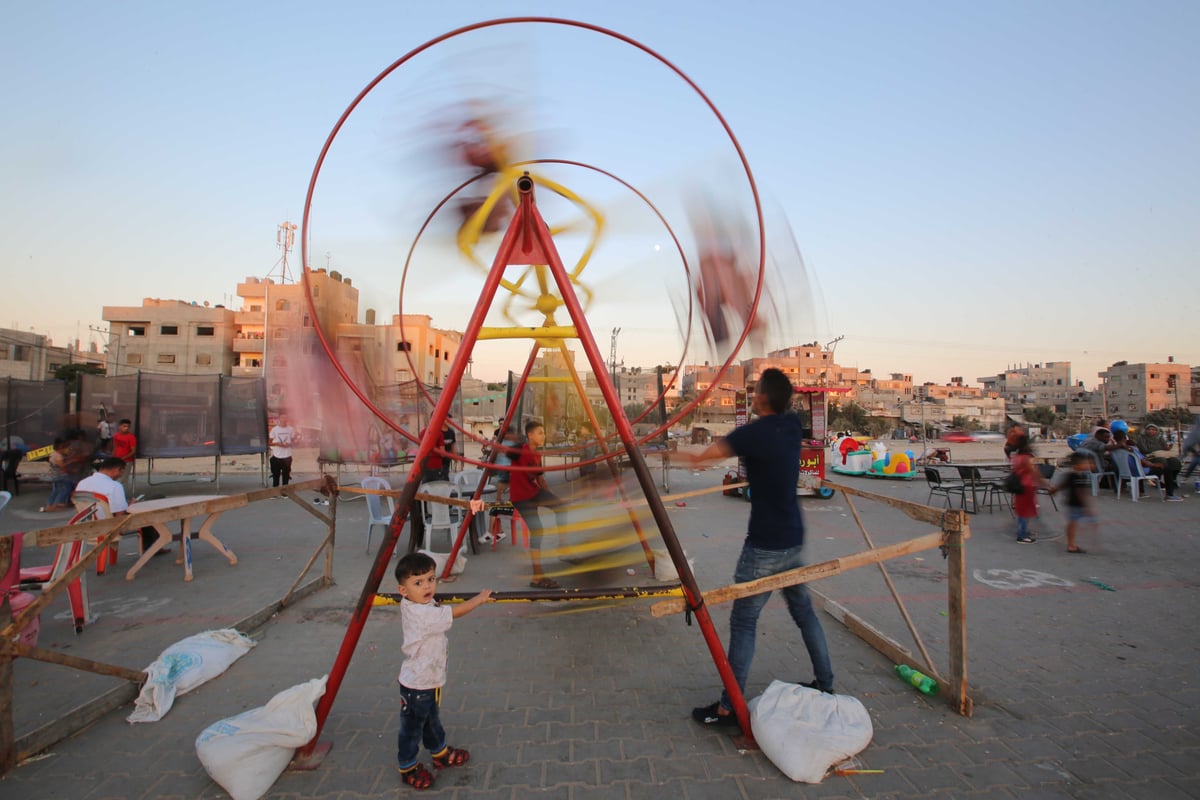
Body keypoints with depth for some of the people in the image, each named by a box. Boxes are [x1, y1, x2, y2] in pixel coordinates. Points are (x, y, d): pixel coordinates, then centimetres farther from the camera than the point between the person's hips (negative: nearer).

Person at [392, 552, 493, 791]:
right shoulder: (421, 613, -32)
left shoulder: (418, 607, -3)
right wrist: (480, 598, -17)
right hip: (416, 684, -9)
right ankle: (408, 767, 30)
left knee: (431, 720, 27)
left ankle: (440, 753, 45)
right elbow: (455, 612, -28)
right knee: (412, 726, 12)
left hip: (430, 681, 9)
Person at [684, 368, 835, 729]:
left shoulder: (754, 433, -18)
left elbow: (708, 453, -15)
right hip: (792, 539, 8)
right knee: (803, 610, 21)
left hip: (765, 545, -8)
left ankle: (728, 708, 5)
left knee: (743, 622, -1)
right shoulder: (793, 425, 2)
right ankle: (825, 684, 34)